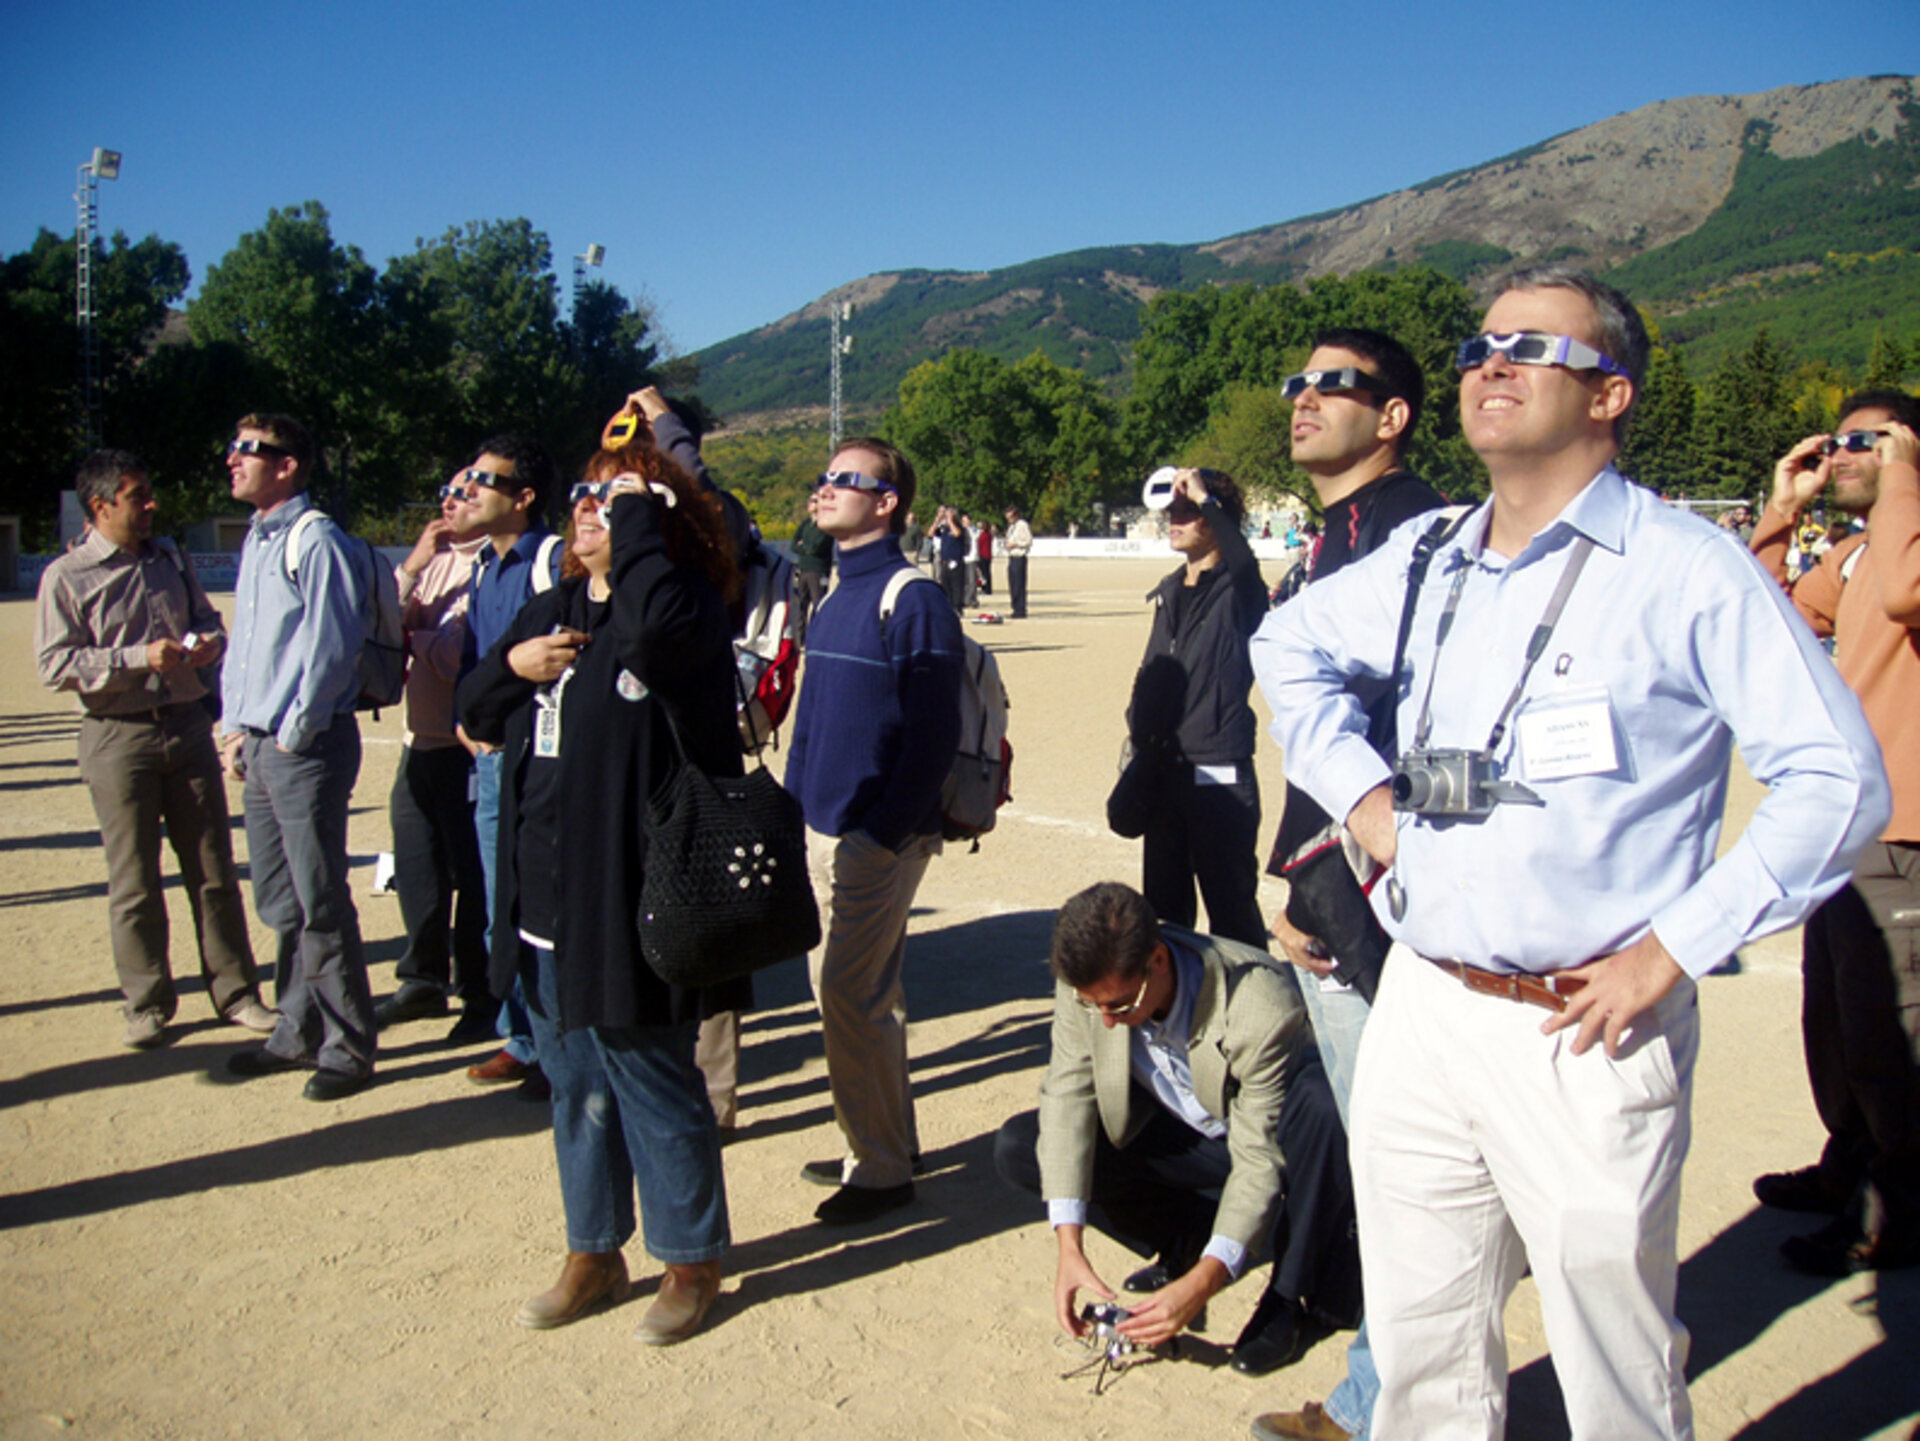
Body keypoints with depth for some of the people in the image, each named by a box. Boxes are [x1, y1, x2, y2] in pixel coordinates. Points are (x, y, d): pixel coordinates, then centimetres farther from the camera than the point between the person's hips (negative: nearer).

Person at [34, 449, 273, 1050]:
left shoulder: (173, 561, 13)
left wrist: (209, 644, 2)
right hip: (117, 736, -4)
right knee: (133, 882, 3)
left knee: (214, 870, 7)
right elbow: (56, 664, -9)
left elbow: (207, 619, 25)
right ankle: (147, 1005, 16)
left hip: (187, 726, 4)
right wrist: (141, 658, -17)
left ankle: (235, 992, 16)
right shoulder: (66, 577, -3)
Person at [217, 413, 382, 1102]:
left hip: (306, 746, -9)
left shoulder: (318, 542, -13)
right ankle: (298, 1031, 28)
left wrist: (294, 733, -13)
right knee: (279, 902, 16)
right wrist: (238, 728, 15)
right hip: (260, 745, 9)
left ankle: (348, 1047, 7)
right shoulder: (254, 542, 16)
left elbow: (331, 647, -16)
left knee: (320, 904, -3)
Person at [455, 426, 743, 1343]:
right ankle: (593, 1252, 37)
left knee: (652, 1088, 5)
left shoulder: (684, 611, -11)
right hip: (545, 906, 8)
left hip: (629, 908, -8)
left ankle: (691, 1261, 25)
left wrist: (638, 515, -21)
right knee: (576, 1088, 20)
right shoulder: (550, 612, 12)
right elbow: (476, 713, 18)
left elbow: (655, 624, -36)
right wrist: (511, 664, -4)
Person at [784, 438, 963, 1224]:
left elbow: (933, 733, -17)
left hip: (875, 836, -9)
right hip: (822, 830, 9)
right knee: (841, 988, 15)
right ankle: (876, 1144, 29)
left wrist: (886, 833, -19)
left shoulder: (913, 600, -13)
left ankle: (883, 1168, 9)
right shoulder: (834, 598, 13)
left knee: (852, 995, -5)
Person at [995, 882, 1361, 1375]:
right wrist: (1069, 1247, -28)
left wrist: (1202, 1283, -41)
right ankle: (1190, 1238, 2)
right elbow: (1067, 1094, -19)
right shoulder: (1089, 981, -23)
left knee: (1322, 1098, -40)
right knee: (1017, 1151, -13)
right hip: (1184, 1136, 4)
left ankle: (1302, 1291, -16)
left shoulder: (1259, 1007, -36)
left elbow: (1260, 1161, -32)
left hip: (1276, 1135, -4)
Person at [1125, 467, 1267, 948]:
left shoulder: (1237, 589, -8)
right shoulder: (1169, 592, 14)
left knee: (1230, 905, -3)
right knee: (1164, 899, 18)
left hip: (1219, 772, -8)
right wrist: (1137, 726, 11)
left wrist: (1205, 498, -25)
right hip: (1164, 768, 8)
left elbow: (1243, 561, -33)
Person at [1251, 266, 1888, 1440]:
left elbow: (1839, 781, -9)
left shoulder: (1685, 569, -8)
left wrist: (1672, 951, -13)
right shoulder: (1427, 562, 8)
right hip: (1421, 1012, 5)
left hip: (1584, 1035, -5)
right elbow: (1290, 644, 25)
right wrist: (1365, 799, 12)